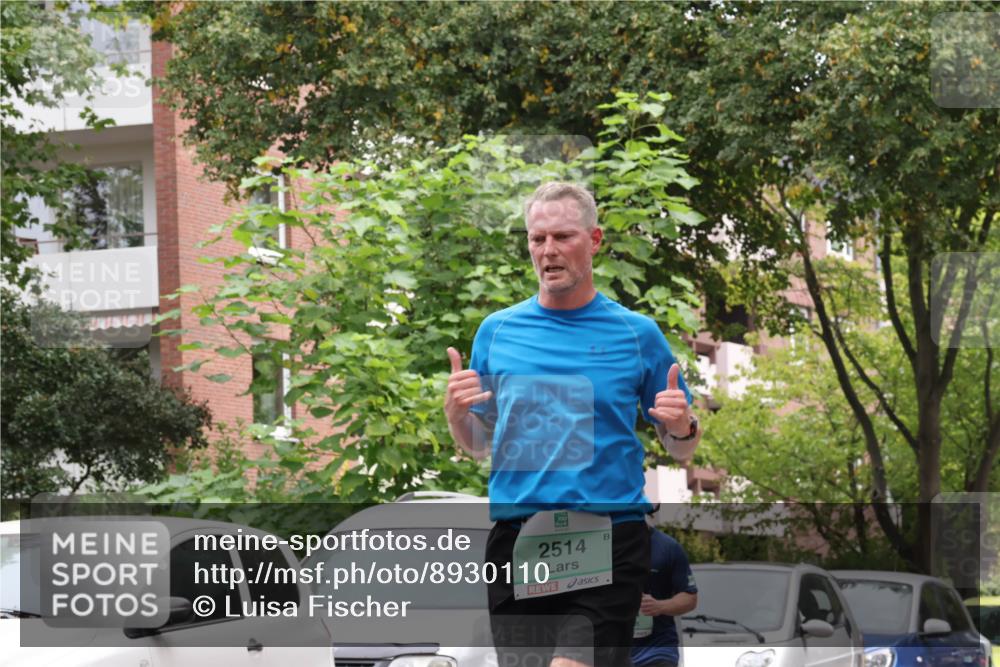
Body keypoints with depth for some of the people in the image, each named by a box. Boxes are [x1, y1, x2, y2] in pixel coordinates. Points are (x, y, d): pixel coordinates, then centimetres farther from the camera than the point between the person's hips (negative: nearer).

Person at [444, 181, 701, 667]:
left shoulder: (637, 333, 6)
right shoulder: (497, 331, 11)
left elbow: (680, 450, 11)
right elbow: (477, 445, 19)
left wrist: (682, 427, -12)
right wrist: (455, 413, -2)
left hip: (607, 539, -3)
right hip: (515, 538, 3)